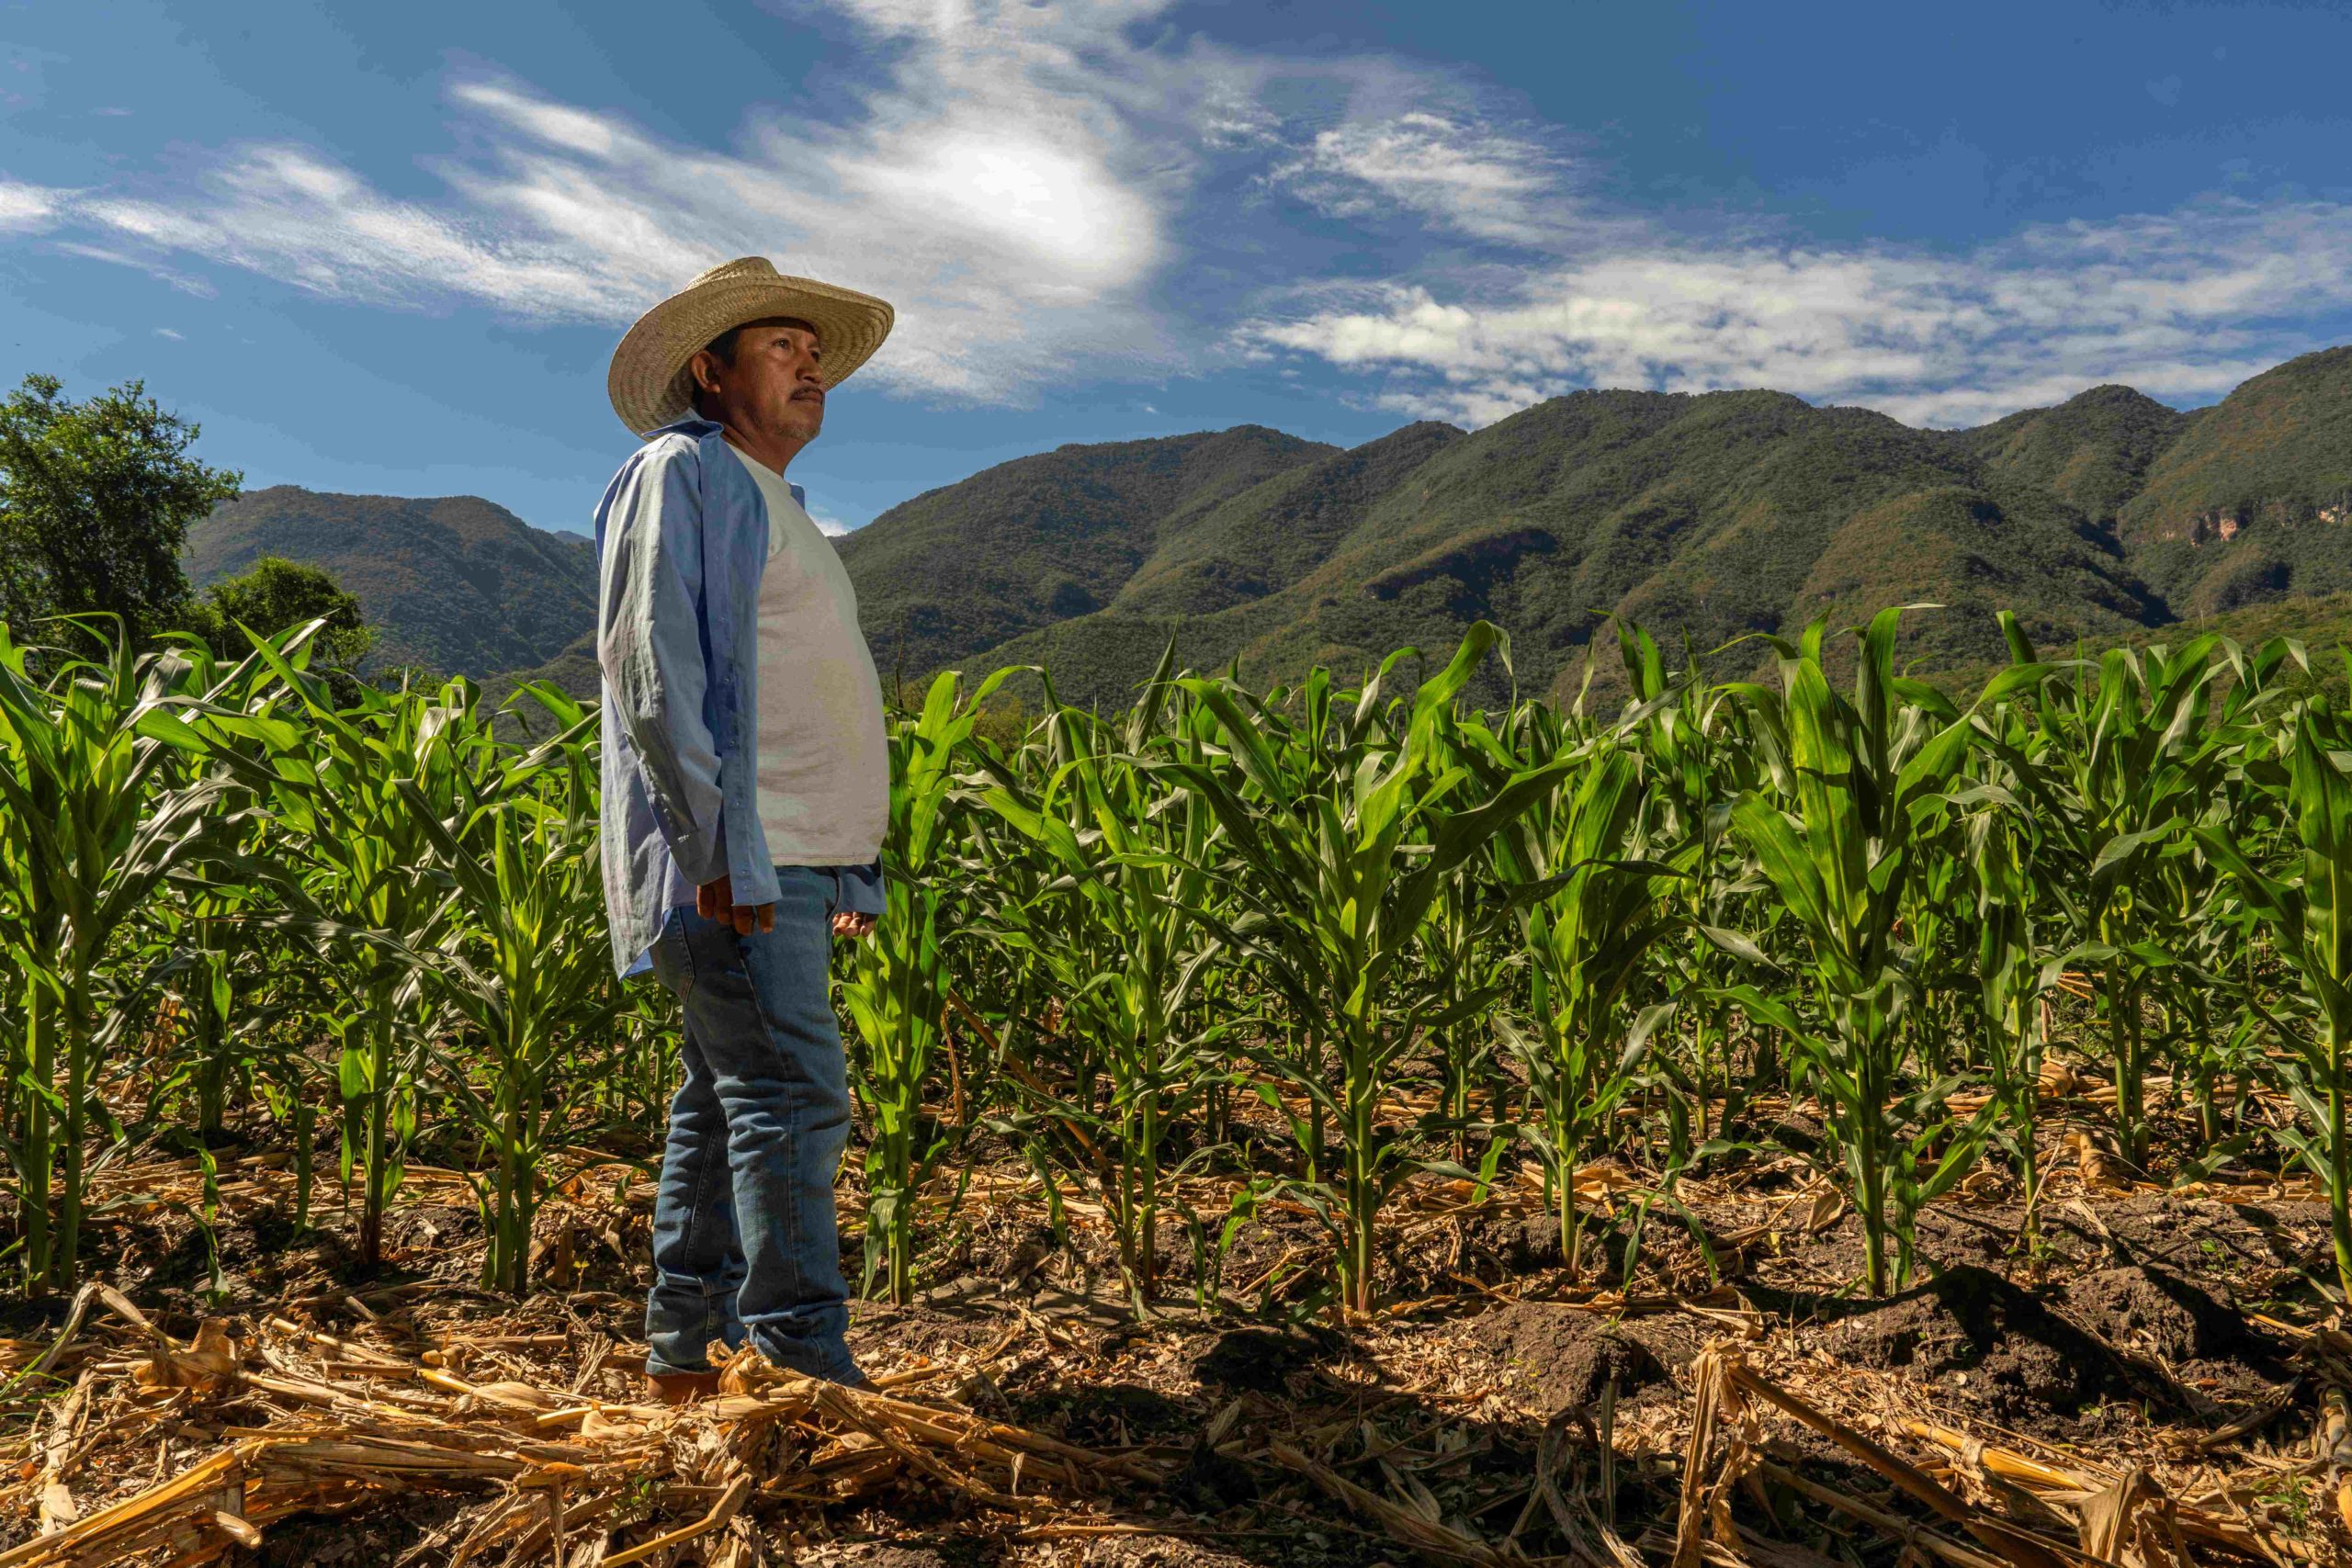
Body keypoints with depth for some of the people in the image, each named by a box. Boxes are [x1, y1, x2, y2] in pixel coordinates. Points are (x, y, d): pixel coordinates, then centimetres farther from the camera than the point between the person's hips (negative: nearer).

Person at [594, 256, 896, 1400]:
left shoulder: (772, 503, 27)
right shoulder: (681, 473, -2)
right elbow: (651, 670, -14)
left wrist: (853, 871, 22)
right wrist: (721, 847, -22)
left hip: (786, 864, 10)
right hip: (731, 860, -10)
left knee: (725, 1105, 11)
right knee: (792, 1098, -14)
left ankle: (685, 1352, 18)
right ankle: (806, 1369, -10)